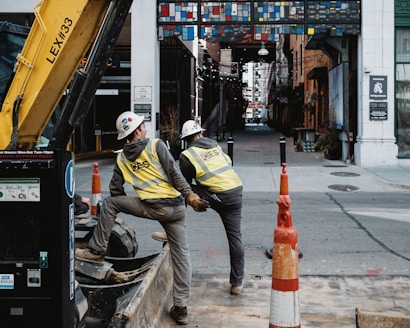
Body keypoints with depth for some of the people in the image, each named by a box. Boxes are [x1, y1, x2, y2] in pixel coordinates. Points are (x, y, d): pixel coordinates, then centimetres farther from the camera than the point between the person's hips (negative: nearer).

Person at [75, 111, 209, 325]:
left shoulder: (121, 158, 11)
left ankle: (96, 251, 16)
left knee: (108, 203, 17)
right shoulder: (156, 145, 4)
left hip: (153, 207, 0)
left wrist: (118, 211, 33)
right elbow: (174, 173, -7)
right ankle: (181, 308, 10)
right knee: (181, 255, 9)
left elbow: (116, 191, 16)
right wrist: (189, 196, -8)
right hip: (176, 208, 1)